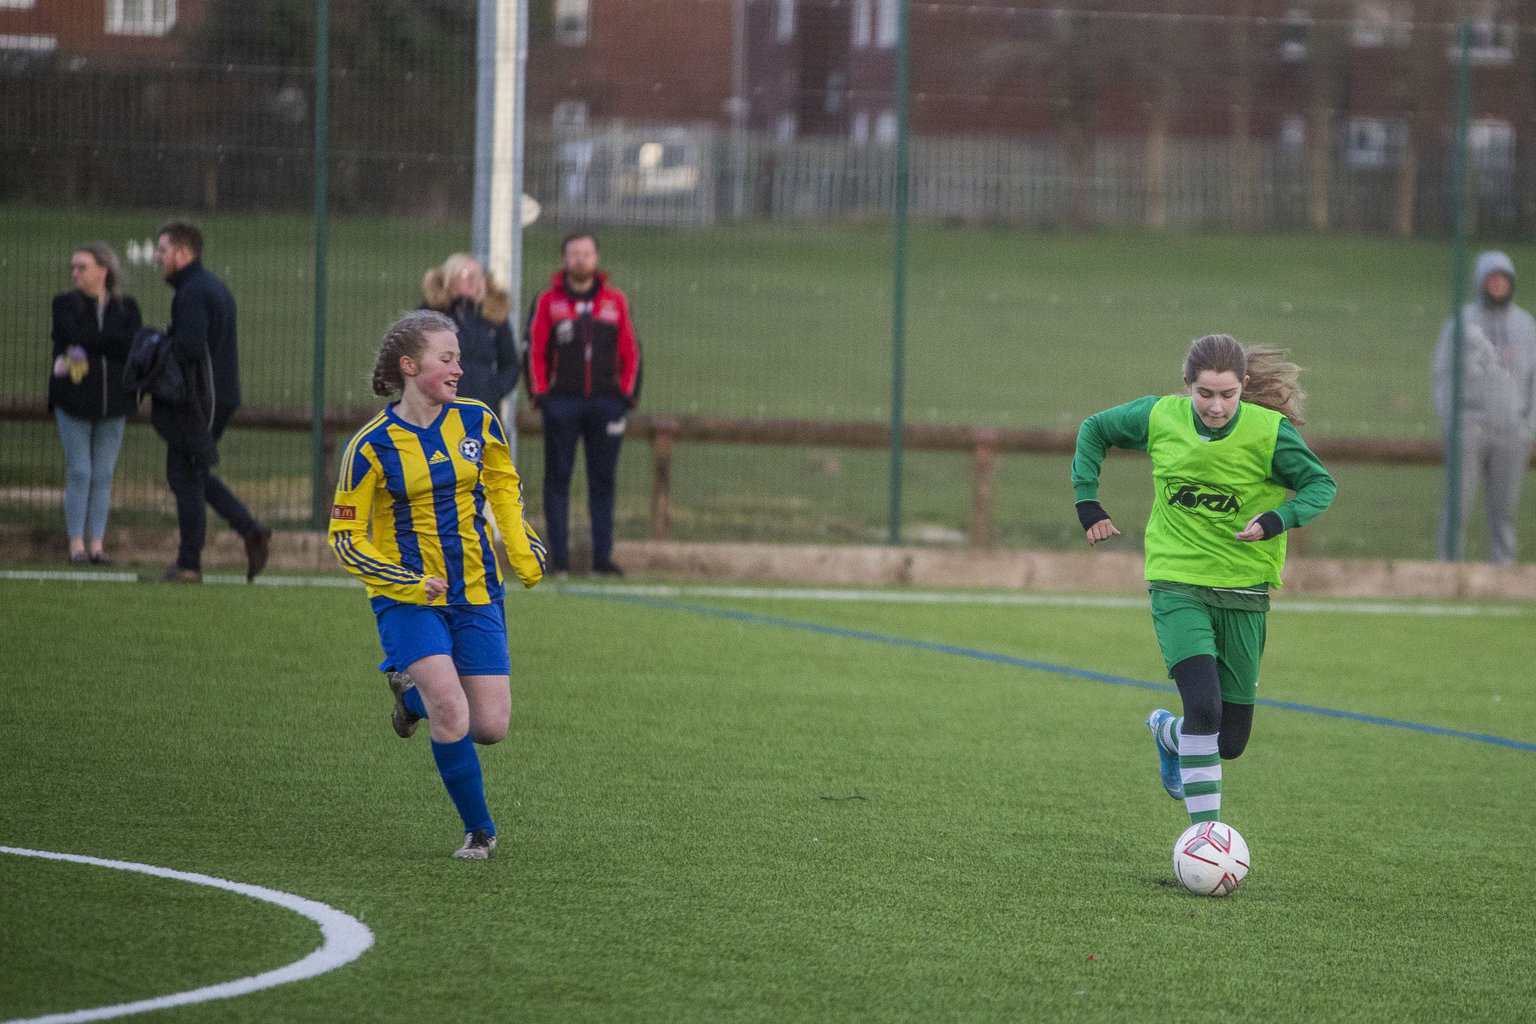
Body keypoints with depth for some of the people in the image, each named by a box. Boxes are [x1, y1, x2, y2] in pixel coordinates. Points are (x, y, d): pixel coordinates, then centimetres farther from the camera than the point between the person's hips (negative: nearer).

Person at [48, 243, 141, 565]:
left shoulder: (126, 308, 5)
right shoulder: (65, 304, 2)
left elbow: (134, 347, -9)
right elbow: (75, 336, -15)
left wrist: (87, 347, -15)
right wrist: (114, 340, -13)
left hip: (112, 402, 2)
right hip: (74, 400, -2)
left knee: (103, 475, 3)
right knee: (79, 472, -3)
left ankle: (97, 544, 9)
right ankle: (76, 544, 4)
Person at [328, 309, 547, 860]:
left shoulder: (477, 421, 0)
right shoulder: (372, 446, -12)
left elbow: (505, 485, 20)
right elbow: (345, 538, -7)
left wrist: (524, 550, 8)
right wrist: (407, 583, -18)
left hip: (477, 593, 4)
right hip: (407, 602, -4)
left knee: (490, 727, -2)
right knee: (452, 716, -22)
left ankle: (413, 692, 28)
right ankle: (479, 829, -2)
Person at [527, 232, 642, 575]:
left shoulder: (615, 301, 8)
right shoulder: (548, 301, 4)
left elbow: (631, 351, 10)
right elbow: (535, 349, 3)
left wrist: (628, 393, 2)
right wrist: (539, 393, -4)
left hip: (606, 402, 1)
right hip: (561, 402, -1)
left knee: (603, 480, 3)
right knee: (557, 479, 0)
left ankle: (602, 555, 7)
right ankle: (559, 556, 2)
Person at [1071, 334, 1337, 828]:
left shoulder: (1270, 431, -13)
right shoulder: (1159, 417, -8)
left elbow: (1321, 485, -3)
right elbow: (1094, 430, 10)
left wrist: (1276, 520, -21)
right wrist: (1087, 501, 2)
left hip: (1243, 589, 1)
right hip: (1177, 584, -1)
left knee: (1230, 741, 9)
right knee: (1204, 705, -24)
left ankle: (1168, 732, 44)